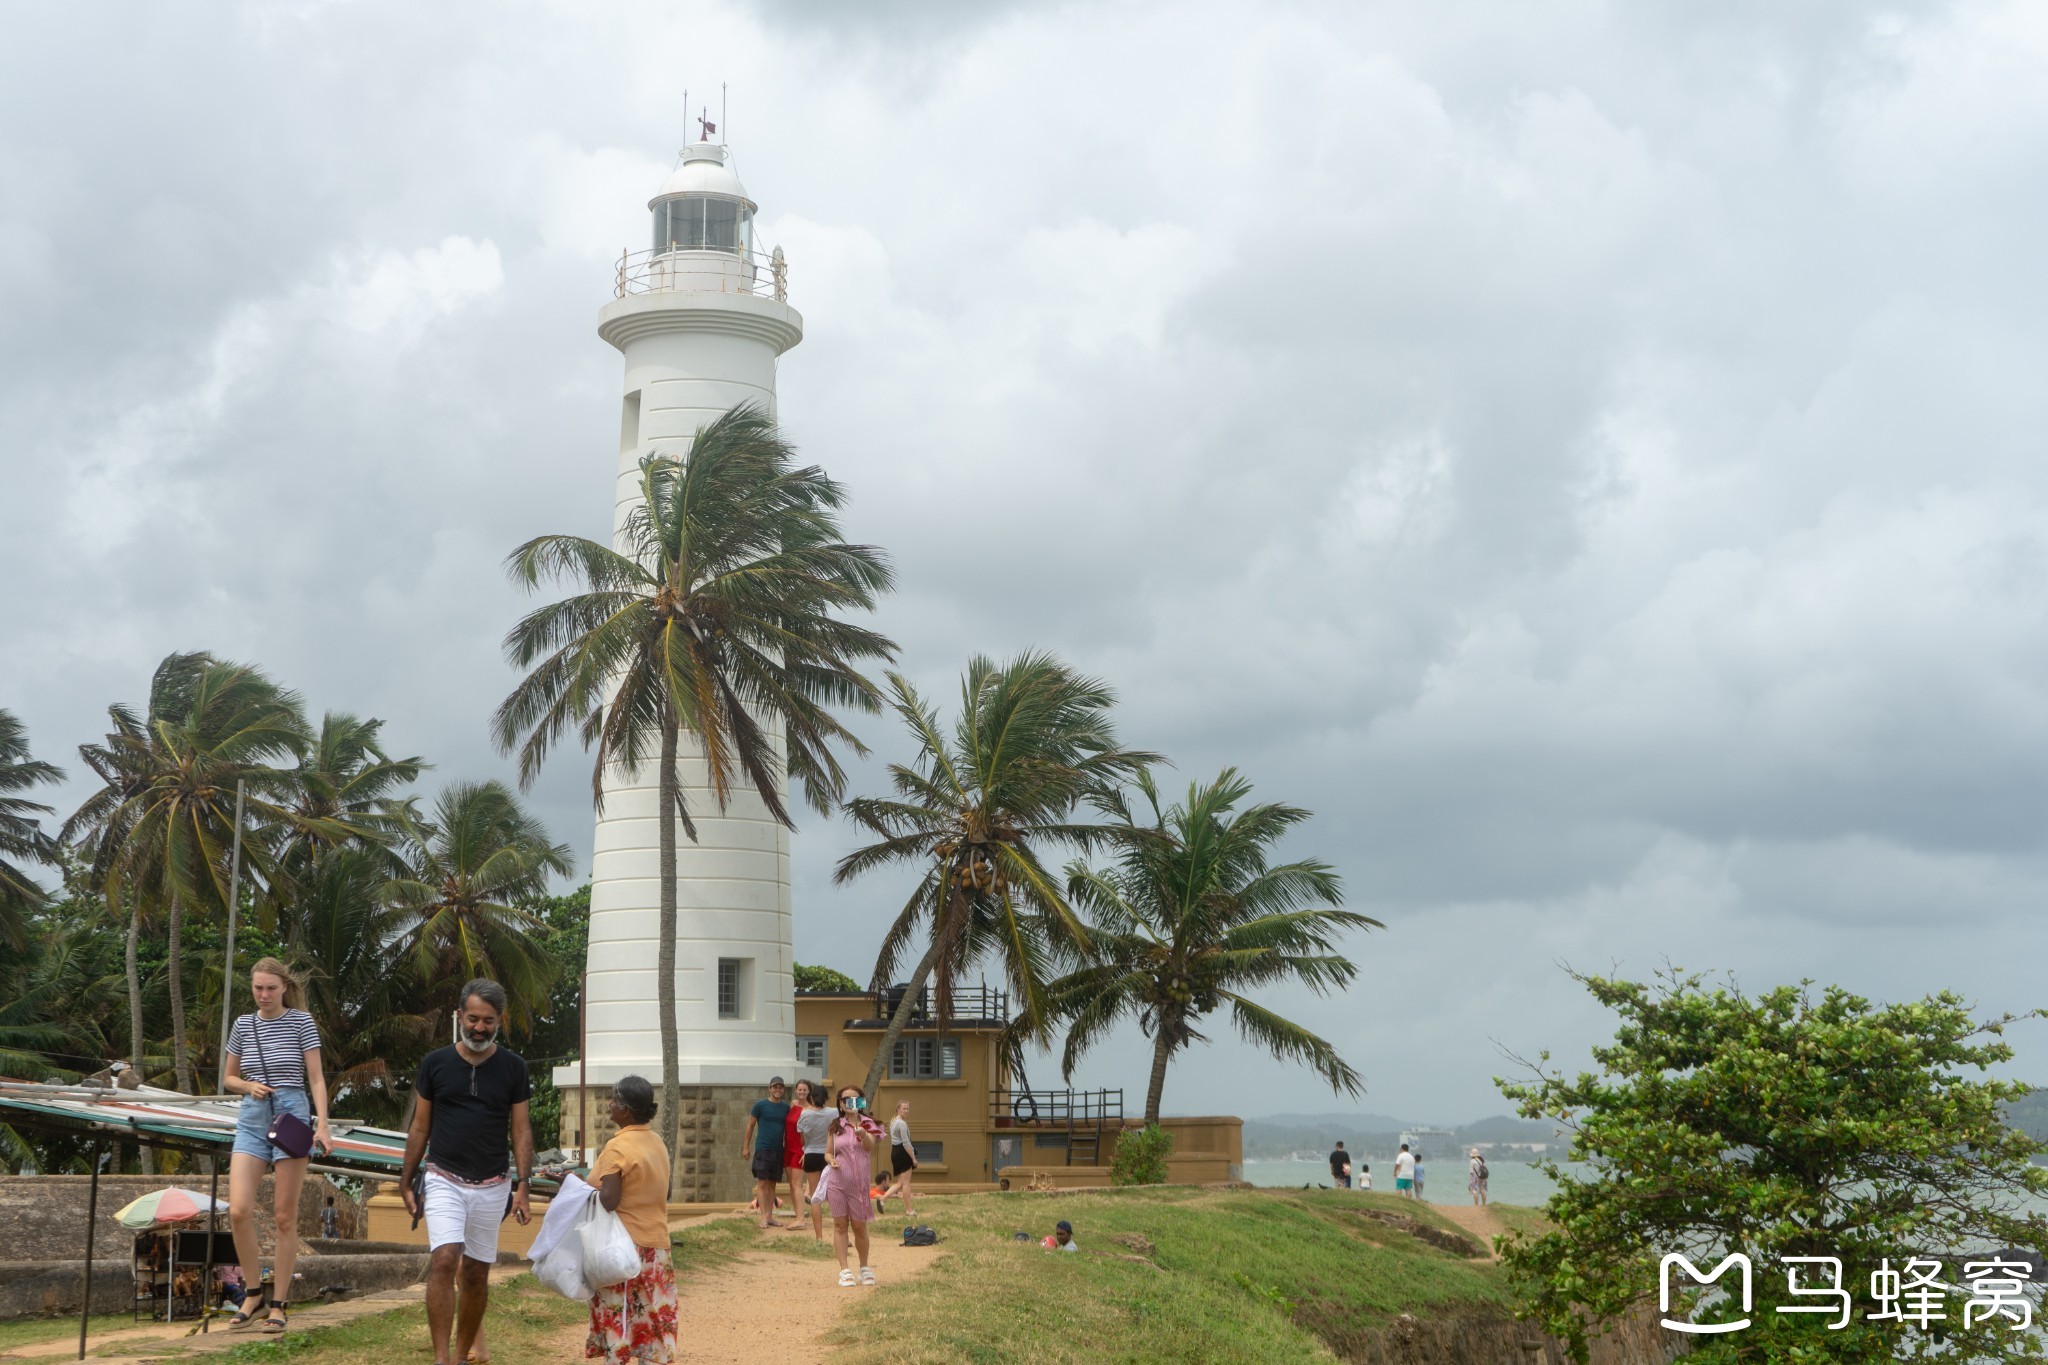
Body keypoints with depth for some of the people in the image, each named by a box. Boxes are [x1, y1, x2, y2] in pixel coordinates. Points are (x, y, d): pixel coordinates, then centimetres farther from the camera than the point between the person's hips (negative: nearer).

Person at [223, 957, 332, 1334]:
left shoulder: (301, 1022, -1)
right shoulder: (243, 1025, 9)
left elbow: (316, 1078, -2)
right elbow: (229, 1078, 19)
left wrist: (322, 1126, -13)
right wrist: (249, 1086, -4)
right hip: (252, 1119, 3)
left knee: (285, 1216, -1)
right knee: (239, 1211, -10)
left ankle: (279, 1304, 5)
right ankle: (254, 1293, 6)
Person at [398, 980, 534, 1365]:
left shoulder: (513, 1067, 2)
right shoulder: (435, 1062, 1)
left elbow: (521, 1130, 3)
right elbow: (420, 1127, 7)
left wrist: (522, 1185, -6)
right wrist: (406, 1182, 7)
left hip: (490, 1187, 2)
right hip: (444, 1181, -2)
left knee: (476, 1274, 7)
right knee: (444, 1260, -19)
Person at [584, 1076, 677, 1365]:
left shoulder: (618, 1148, -14)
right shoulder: (657, 1144, 10)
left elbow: (608, 1200, -20)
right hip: (656, 1244, 7)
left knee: (616, 1320, -1)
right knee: (653, 1319, 8)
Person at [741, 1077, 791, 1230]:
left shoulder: (786, 1107, 10)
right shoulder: (760, 1105, -1)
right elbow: (750, 1126, 3)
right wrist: (746, 1147, 0)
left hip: (778, 1150, 4)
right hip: (762, 1148, -4)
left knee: (772, 1184, 8)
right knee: (762, 1183, -7)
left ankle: (770, 1215, 11)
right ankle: (764, 1217, -9)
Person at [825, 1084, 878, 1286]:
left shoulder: (866, 1125, 2)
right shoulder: (835, 1126, 6)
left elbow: (870, 1145, -17)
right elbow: (828, 1152, 9)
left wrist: (864, 1135, -39)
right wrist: (831, 1160, -14)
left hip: (859, 1184, -1)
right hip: (837, 1183, 1)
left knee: (859, 1227, 5)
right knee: (840, 1225, 0)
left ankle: (864, 1268, 23)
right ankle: (844, 1271, 3)